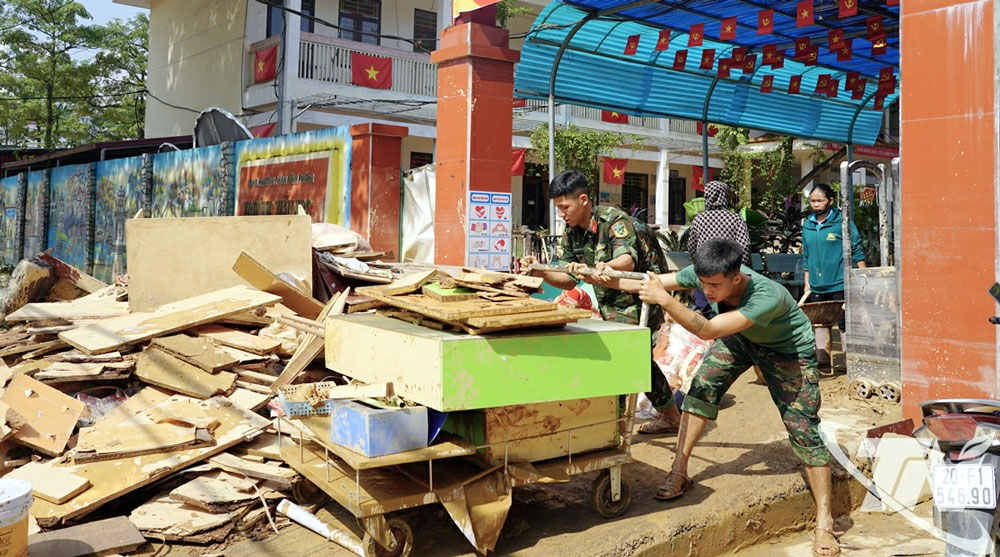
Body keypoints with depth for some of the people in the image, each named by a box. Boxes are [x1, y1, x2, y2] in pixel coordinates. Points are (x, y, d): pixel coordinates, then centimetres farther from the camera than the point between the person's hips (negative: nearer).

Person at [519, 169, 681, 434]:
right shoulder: (571, 232, 0)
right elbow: (569, 280, -1)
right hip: (611, 304, 9)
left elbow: (628, 260, -41)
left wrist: (607, 268, -63)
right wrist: (540, 272, -19)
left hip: (640, 299, -9)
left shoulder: (615, 220, -22)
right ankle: (670, 416, 33)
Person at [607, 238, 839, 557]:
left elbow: (708, 330, -48)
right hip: (740, 338, 5)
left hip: (788, 350, -5)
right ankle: (679, 472, 0)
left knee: (803, 428, -9)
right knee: (701, 387, -12)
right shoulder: (704, 276, -27)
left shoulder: (768, 297, -44)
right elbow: (647, 283, -18)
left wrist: (664, 299, -53)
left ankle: (824, 523, 1)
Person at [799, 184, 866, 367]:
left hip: (840, 284, -5)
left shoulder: (842, 222, -4)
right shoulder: (807, 225, 10)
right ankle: (822, 358, 18)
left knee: (844, 323, -2)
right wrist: (807, 283, 15)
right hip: (817, 287, 5)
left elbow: (857, 252, -3)